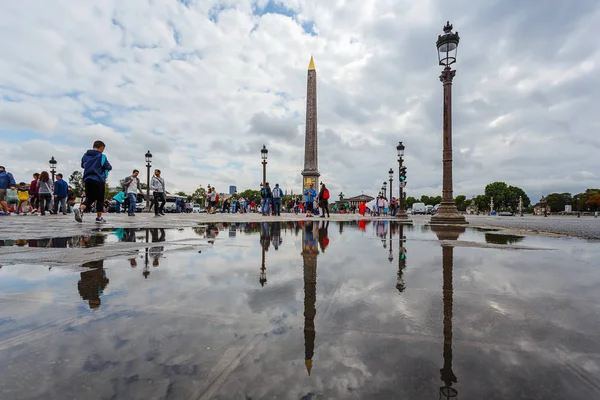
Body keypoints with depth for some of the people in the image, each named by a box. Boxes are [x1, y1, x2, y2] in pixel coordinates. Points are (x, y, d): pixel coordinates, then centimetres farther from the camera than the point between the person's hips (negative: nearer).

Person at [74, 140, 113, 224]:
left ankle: (80, 209, -17)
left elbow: (82, 165, 24)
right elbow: (109, 167, -3)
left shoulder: (85, 155, 11)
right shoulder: (101, 156, -7)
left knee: (90, 198, 11)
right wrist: (103, 167, 17)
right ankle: (99, 217, 10)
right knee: (100, 199, 6)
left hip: (87, 179, 5)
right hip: (98, 180, -5)